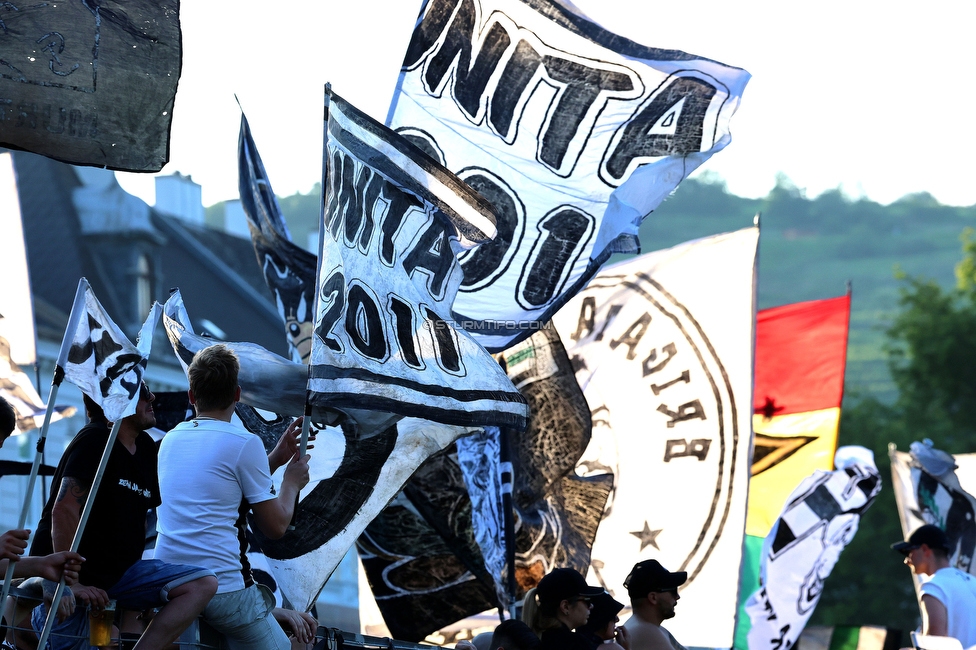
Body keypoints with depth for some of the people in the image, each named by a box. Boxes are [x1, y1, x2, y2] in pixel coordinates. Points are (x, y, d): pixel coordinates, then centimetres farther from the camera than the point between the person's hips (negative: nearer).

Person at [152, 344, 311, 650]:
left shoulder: (170, 439, 13)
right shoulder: (245, 443, -7)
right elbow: (275, 527, -2)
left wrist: (275, 459, 26)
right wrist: (292, 482, 16)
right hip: (221, 588, -6)